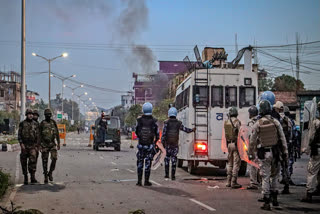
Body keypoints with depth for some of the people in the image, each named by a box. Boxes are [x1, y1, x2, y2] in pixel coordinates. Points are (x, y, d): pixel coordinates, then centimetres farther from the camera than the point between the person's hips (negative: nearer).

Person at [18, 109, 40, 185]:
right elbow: (19, 134, 1)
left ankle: (33, 177, -17)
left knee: (33, 160, -15)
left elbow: (37, 136, 11)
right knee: (24, 162, 4)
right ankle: (25, 178, 13)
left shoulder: (35, 124, 9)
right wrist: (21, 143, -10)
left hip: (32, 145, 0)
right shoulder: (22, 124, 4)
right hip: (24, 145, 0)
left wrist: (37, 146, 5)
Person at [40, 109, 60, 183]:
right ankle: (46, 177, 11)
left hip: (52, 144, 2)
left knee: (54, 158, -14)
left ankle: (50, 173, 6)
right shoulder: (42, 123, -3)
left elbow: (57, 134, 9)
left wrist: (58, 143, 4)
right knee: (45, 161, 1)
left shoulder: (53, 122, 6)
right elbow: (39, 135, -3)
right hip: (44, 144, -2)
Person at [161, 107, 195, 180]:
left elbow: (164, 133, -10)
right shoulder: (178, 123, 0)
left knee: (167, 158, 11)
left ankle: (167, 174, 8)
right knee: (174, 159, 3)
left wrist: (162, 142, -4)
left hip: (167, 144, -1)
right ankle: (173, 176, -1)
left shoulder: (166, 123, -5)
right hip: (175, 144, 1)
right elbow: (186, 130, 8)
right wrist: (192, 130, 27)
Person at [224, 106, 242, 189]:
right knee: (236, 163, -1)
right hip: (236, 144, -6)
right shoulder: (237, 121, -12)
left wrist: (227, 144, 13)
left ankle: (228, 182, 18)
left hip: (229, 144, 6)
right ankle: (233, 182, -3)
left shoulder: (226, 122, 6)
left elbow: (225, 134, 7)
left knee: (230, 163, 16)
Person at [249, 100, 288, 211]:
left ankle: (267, 202, 3)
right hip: (275, 152, 2)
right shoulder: (275, 122, -3)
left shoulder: (257, 124, -6)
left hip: (263, 154, -2)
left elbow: (252, 141, -1)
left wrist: (251, 154, 11)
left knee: (265, 178, 3)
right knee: (274, 175, 18)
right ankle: (274, 198, 22)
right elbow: (282, 138, -1)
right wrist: (285, 152, 7)